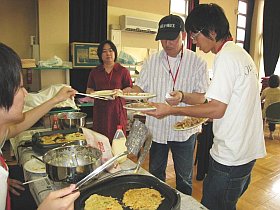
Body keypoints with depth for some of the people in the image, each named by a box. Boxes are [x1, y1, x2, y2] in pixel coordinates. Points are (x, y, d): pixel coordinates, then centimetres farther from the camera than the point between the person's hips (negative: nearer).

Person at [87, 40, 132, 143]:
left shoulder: (123, 71, 6)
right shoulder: (95, 72, 14)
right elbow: (89, 89, 17)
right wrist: (91, 93, -6)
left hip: (117, 109, -2)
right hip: (100, 110, 2)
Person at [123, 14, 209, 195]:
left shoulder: (197, 63, -6)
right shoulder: (151, 61, 3)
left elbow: (204, 97, -10)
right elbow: (141, 87, 5)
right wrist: (130, 91, -18)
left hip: (184, 129, -2)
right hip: (156, 127, 3)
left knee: (184, 177, 16)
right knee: (155, 174, 20)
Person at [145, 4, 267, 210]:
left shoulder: (226, 57, -18)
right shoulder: (242, 54, 12)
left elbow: (216, 109, -21)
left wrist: (172, 110, -17)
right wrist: (183, 96, 10)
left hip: (230, 158, -10)